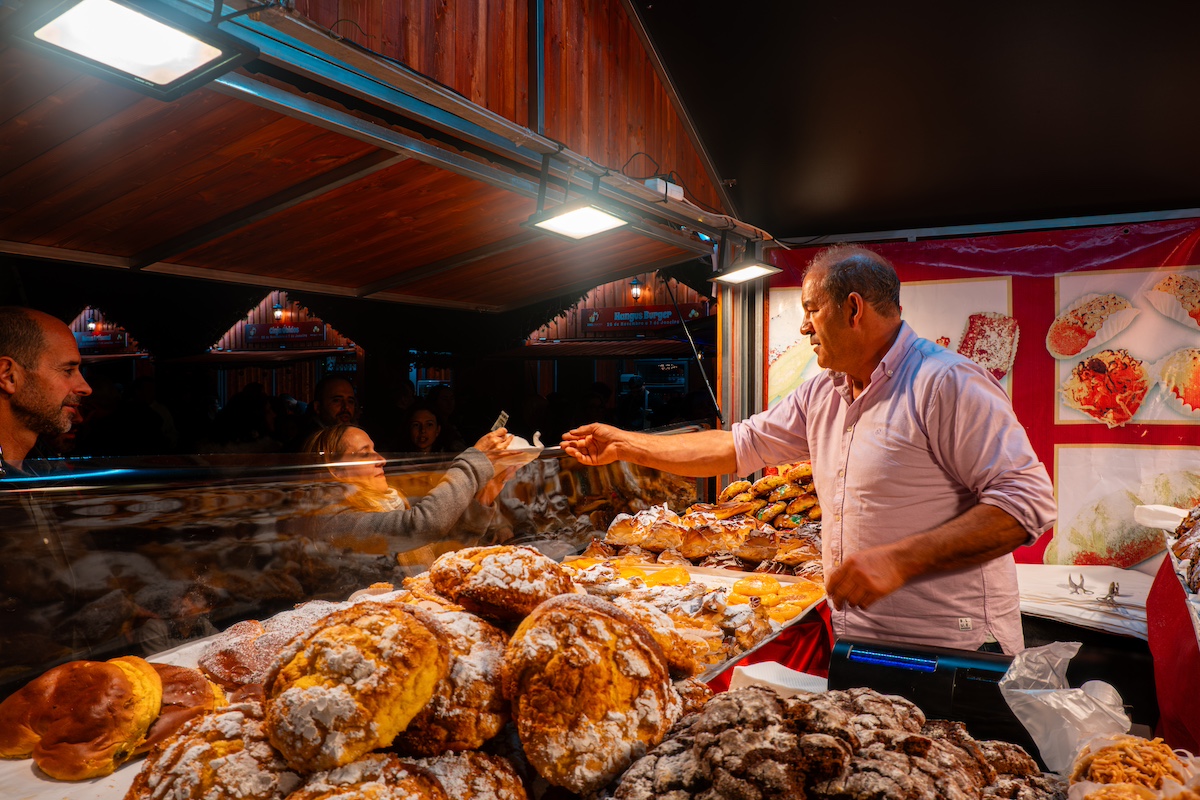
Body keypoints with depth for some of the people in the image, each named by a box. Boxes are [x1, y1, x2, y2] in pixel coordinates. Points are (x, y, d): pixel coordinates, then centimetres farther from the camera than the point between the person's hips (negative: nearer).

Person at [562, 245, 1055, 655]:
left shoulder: (947, 383, -16)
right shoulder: (821, 396, 9)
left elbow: (1027, 501, -20)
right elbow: (740, 445, 14)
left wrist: (899, 560, -28)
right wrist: (625, 444, 14)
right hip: (854, 638, 7)